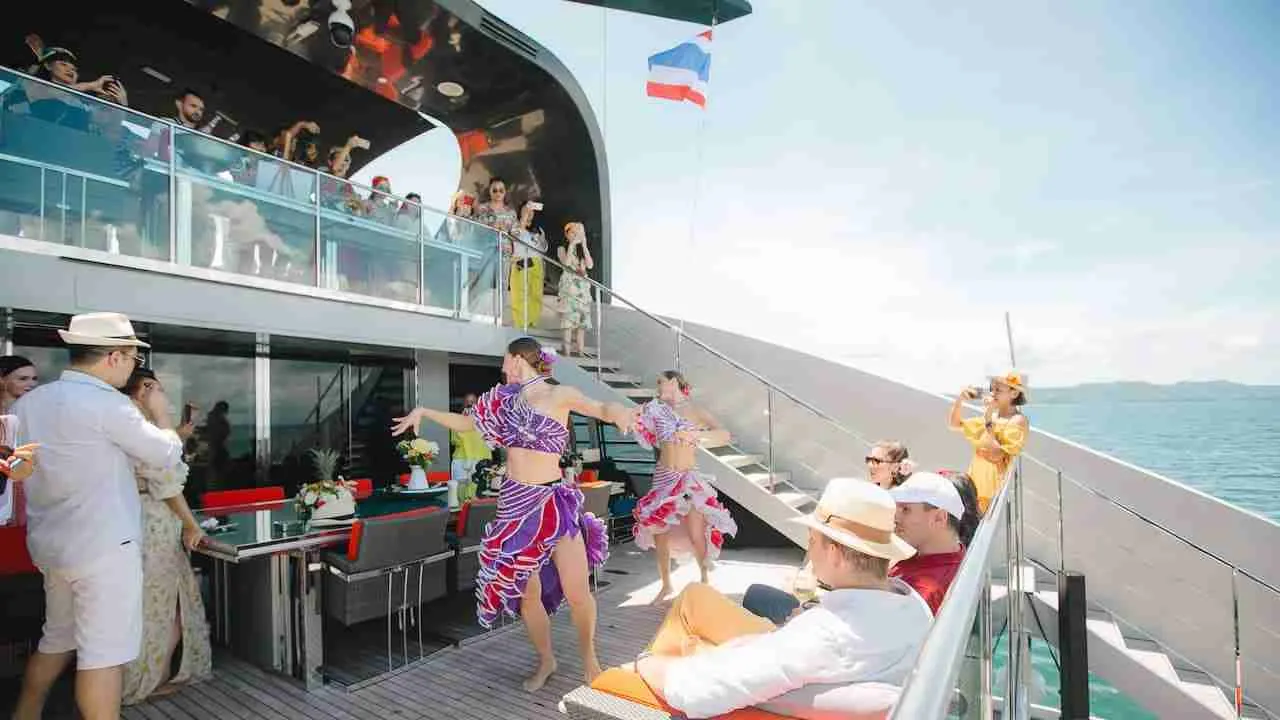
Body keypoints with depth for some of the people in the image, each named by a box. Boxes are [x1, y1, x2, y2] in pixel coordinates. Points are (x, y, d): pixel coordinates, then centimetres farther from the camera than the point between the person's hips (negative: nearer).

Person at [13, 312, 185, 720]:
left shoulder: (27, 403, 6)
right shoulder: (106, 404, -18)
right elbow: (168, 456, -10)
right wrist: (161, 414, 7)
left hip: (51, 545, 8)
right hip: (103, 547, -8)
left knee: (57, 639, 24)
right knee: (103, 652, 1)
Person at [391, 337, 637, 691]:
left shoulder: (558, 394, -5)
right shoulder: (505, 398, 10)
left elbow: (602, 408, -15)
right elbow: (466, 422, 21)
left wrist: (618, 411, -37)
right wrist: (424, 411, 17)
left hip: (554, 501, -4)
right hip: (514, 503, 4)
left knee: (577, 592, -5)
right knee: (526, 592, 7)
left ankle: (588, 656, 22)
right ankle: (545, 660, 30)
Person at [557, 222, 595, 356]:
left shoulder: (582, 249, 14)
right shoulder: (562, 249, 4)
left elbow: (590, 265, -4)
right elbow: (566, 262, -16)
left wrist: (584, 246, -6)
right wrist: (572, 244, -14)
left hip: (583, 287, 4)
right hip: (568, 286, -4)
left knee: (582, 320, 1)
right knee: (568, 320, -8)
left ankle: (581, 352, 5)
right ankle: (567, 352, -6)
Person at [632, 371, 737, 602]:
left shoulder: (695, 412, -3)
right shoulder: (657, 408, 4)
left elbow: (724, 435, -15)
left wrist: (696, 434, -29)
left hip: (689, 478, -2)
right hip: (663, 477, 3)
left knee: (696, 535, -5)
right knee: (659, 532, 3)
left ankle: (704, 579, 21)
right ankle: (666, 584, 23)